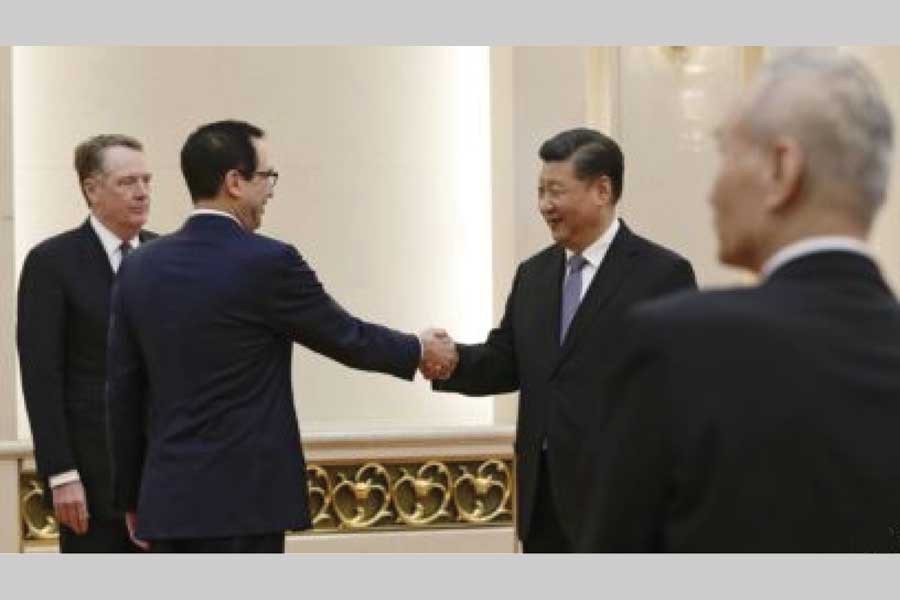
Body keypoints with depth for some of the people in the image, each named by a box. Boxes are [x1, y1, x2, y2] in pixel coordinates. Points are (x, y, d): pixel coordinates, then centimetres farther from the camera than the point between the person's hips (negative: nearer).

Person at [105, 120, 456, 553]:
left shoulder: (140, 267, 6)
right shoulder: (267, 263, -12)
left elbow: (123, 393, 9)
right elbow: (346, 337, 1)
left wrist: (131, 497, 17)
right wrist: (419, 350, 20)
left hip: (168, 499, 6)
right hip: (242, 501, -6)